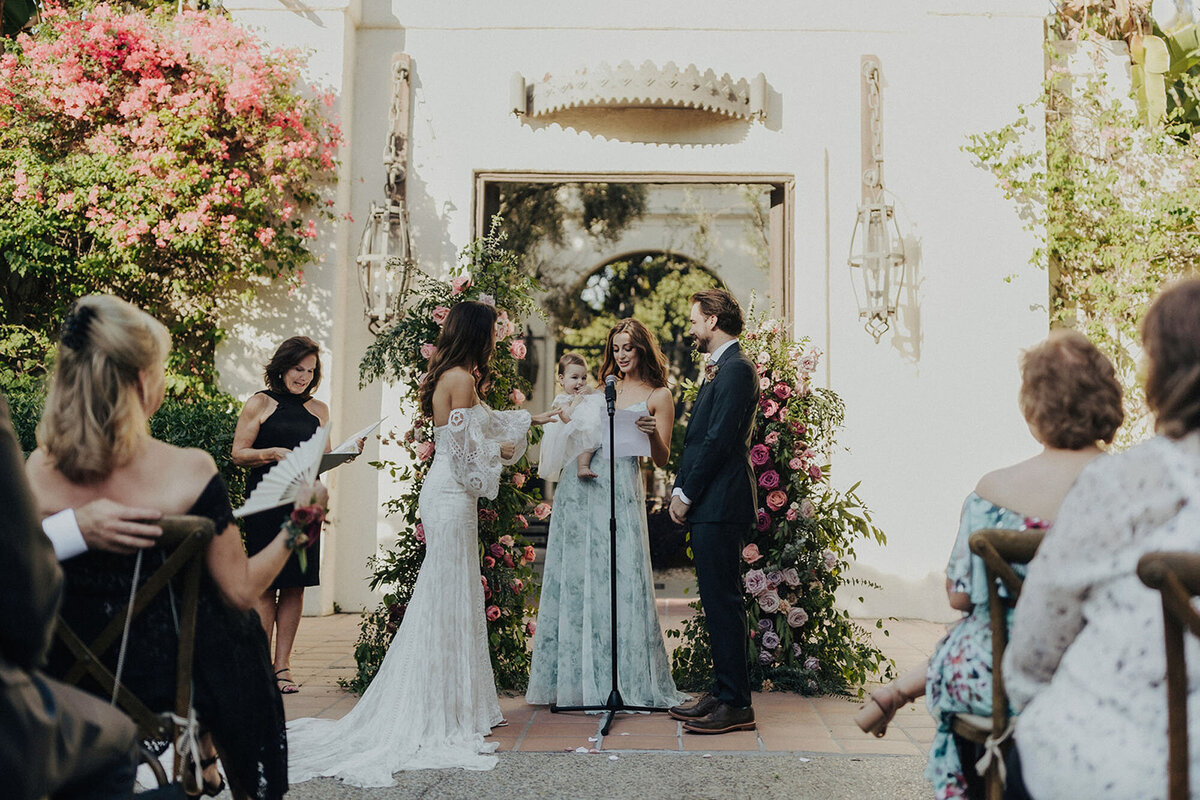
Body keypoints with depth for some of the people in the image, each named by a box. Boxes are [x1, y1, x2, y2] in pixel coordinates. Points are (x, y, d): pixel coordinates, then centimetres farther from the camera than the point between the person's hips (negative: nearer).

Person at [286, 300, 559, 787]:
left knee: (449, 600, 11)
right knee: (450, 599, -5)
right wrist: (500, 450, 1)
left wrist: (529, 419, 40)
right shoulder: (461, 378, -12)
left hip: (444, 493, 10)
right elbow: (465, 446, -17)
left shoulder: (450, 378, 17)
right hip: (452, 496, -10)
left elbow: (481, 421, 32)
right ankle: (443, 718, 1)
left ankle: (452, 707, 18)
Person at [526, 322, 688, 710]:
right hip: (579, 490, 4)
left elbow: (662, 459, 1)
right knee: (576, 578, 4)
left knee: (620, 580, -6)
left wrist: (652, 432, -17)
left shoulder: (659, 396, 5)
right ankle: (577, 677, 12)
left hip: (620, 493, -4)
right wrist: (563, 424, -1)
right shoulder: (603, 390, 18)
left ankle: (627, 681, 5)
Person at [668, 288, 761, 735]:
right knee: (716, 601, 13)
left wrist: (687, 494, -12)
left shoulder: (735, 370, -13)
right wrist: (681, 490, 12)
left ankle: (736, 705, 0)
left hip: (719, 505, -10)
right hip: (708, 505, 10)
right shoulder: (720, 370, 20)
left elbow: (718, 441, -18)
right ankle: (722, 693, 21)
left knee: (723, 602, -6)